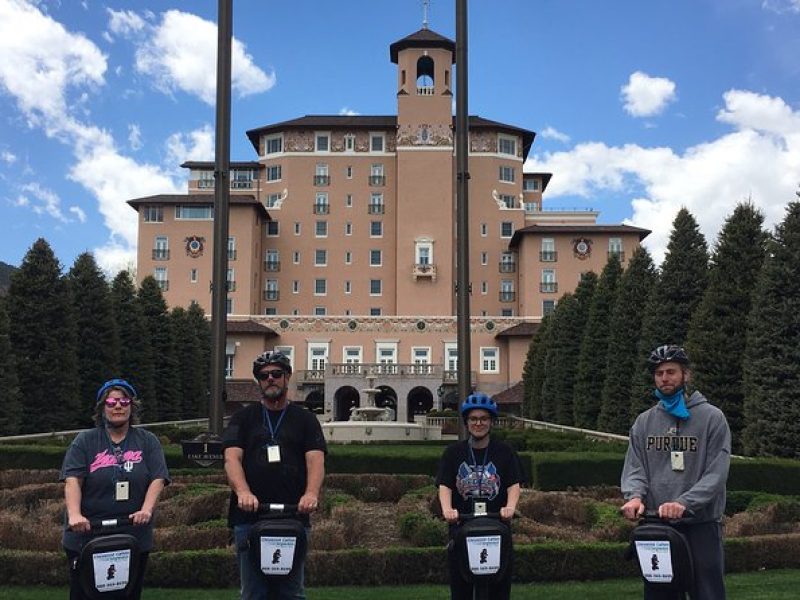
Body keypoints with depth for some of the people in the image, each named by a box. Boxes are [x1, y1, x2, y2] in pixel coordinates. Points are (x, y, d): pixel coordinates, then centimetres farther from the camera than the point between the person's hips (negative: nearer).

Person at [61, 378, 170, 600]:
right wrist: (75, 515, -23)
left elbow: (158, 479, -3)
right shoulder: (85, 441, 4)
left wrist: (146, 510, -20)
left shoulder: (148, 441, 6)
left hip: (134, 539, 1)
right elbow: (72, 480, -8)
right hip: (86, 536, -1)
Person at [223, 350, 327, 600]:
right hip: (250, 517, 0)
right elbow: (232, 457, -1)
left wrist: (311, 493, -22)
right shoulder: (244, 418, 13)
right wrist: (243, 492, -21)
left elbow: (315, 459, -1)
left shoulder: (304, 419, 12)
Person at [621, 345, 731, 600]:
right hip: (654, 524, 4)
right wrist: (635, 495, -17)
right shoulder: (644, 421, 12)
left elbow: (716, 473, -9)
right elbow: (634, 466, 5)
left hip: (701, 524, -3)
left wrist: (684, 504, -23)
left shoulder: (712, 418, -1)